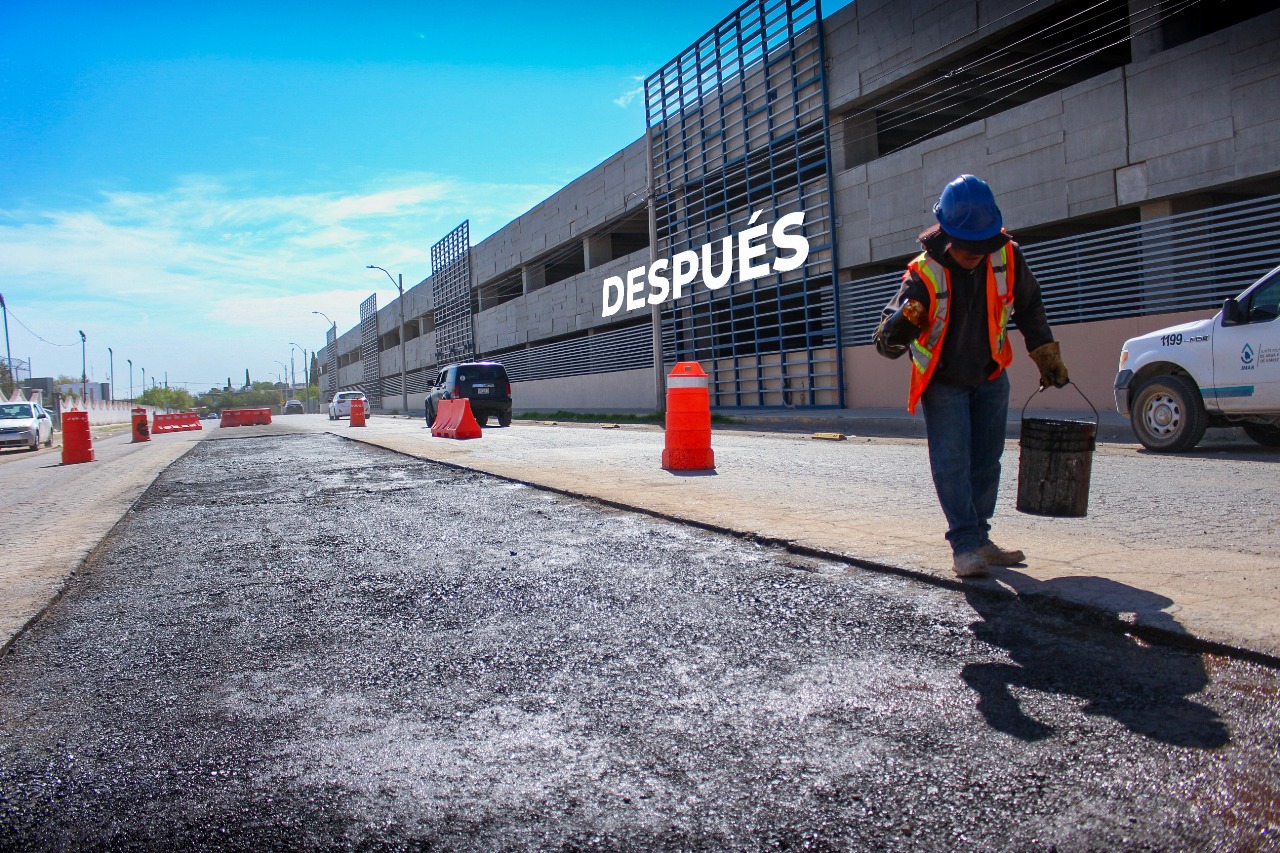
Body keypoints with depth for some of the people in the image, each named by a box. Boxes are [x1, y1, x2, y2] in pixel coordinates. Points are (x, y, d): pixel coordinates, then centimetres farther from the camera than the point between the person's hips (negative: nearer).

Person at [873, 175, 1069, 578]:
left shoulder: (1007, 257, -14)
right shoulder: (925, 275, -27)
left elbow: (1029, 307, 6)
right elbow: (886, 343, -30)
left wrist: (1046, 353, 7)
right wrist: (901, 324, -51)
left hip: (991, 378, 5)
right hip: (943, 383, -4)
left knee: (986, 462, 10)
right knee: (952, 465, -11)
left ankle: (980, 538, 22)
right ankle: (964, 544, -2)